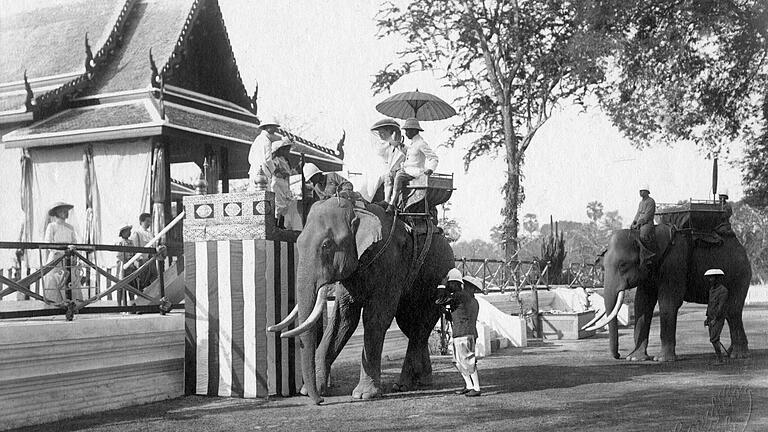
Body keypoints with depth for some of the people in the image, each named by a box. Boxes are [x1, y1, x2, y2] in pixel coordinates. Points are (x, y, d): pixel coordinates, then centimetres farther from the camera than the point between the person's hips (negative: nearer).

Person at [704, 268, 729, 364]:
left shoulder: (723, 290, -14)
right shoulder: (712, 289, 14)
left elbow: (721, 306, -20)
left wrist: (715, 319, -23)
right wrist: (707, 318, 17)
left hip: (719, 318, -9)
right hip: (711, 318, 9)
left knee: (714, 339, -15)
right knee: (714, 339, 10)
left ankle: (720, 359, -9)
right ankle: (725, 352, 23)